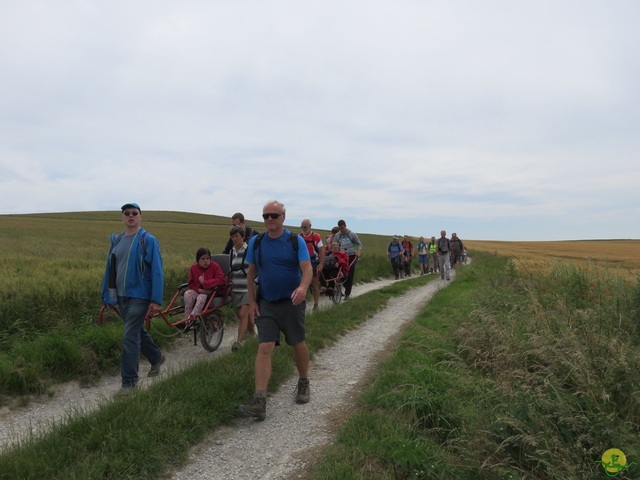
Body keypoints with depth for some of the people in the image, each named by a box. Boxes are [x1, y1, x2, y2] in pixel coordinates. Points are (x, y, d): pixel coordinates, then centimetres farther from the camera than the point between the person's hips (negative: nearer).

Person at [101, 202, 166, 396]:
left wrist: (156, 300, -18)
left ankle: (129, 381, 4)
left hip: (139, 296, -7)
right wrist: (107, 296, 12)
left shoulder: (148, 240, -10)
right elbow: (110, 269, 14)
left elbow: (157, 271, -13)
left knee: (130, 337, -8)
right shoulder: (117, 240, 9)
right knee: (138, 332, 18)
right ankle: (156, 357, 41)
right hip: (121, 296, 7)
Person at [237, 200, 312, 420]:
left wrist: (303, 287, -37)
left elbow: (307, 268, -17)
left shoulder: (296, 240, -7)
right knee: (264, 348, -7)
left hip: (292, 302, -1)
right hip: (266, 304, 2)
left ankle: (303, 384, 37)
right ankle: (259, 403, -8)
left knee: (298, 345, 12)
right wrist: (252, 301, 1)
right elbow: (251, 273, 7)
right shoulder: (256, 242, 1)